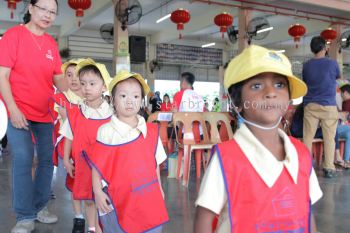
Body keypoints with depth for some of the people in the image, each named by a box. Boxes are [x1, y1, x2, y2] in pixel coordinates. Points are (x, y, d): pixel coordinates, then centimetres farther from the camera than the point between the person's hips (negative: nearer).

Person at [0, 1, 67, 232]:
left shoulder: (51, 43, 8)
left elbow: (58, 78, 10)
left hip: (45, 113, 5)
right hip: (19, 112, -5)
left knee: (47, 160, 9)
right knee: (23, 161, -7)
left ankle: (40, 208, 25)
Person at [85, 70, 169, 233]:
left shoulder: (150, 131, 3)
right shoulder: (106, 131, -8)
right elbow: (97, 165, -4)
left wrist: (159, 188, 14)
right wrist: (98, 192, -7)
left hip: (148, 198, 4)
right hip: (117, 201, -3)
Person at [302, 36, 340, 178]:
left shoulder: (306, 65, 4)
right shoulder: (332, 63, -1)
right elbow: (338, 78, 19)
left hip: (310, 105, 2)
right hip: (328, 105, -2)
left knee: (308, 137, 4)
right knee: (329, 138, 3)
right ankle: (329, 168, 4)